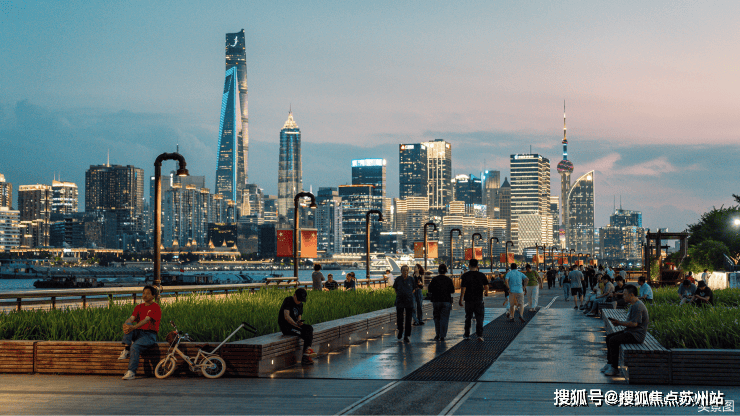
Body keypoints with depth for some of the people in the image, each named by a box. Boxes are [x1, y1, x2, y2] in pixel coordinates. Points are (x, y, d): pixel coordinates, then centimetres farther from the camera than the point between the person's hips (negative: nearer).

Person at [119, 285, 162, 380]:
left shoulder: (155, 308, -5)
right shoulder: (139, 307, 17)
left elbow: (146, 320, -20)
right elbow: (131, 318, 1)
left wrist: (133, 327, -35)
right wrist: (126, 324, -24)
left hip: (150, 335, -6)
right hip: (138, 333, 6)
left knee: (135, 346, -32)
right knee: (128, 325, -22)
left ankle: (131, 372, -30)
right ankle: (126, 350, -29)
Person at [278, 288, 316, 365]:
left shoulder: (300, 304, 13)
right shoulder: (288, 300, -12)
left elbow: (299, 316, 8)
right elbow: (286, 316, -22)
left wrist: (299, 322, -16)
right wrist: (296, 324, -31)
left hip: (294, 324, 8)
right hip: (285, 326, -8)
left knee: (309, 328, -20)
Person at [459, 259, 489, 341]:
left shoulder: (465, 276, -8)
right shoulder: (481, 275, -2)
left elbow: (463, 289, -11)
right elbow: (486, 286, 7)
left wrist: (461, 299, -4)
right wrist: (486, 292, 29)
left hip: (468, 300, 0)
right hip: (479, 300, 0)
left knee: (468, 317, 13)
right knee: (479, 318, 3)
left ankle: (467, 335, 20)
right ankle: (479, 335, -7)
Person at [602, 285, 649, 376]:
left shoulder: (637, 306, -19)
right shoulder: (633, 305, 16)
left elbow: (634, 323, -25)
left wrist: (619, 323, -15)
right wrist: (618, 322, 6)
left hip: (636, 335, -11)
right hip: (630, 332, 11)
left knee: (613, 340, -21)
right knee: (609, 337, 10)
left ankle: (614, 368, -14)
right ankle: (609, 363, 12)